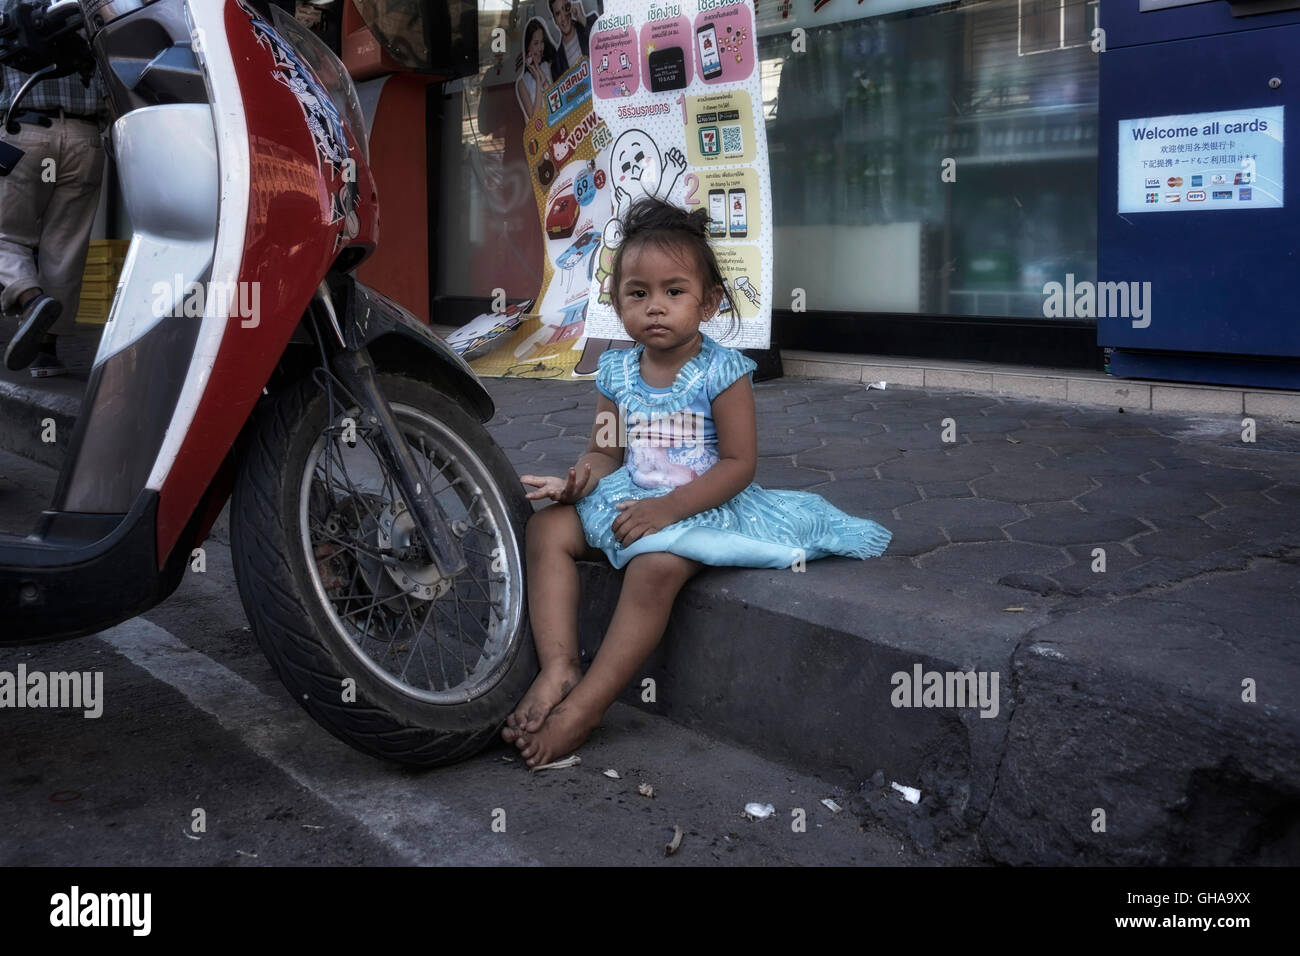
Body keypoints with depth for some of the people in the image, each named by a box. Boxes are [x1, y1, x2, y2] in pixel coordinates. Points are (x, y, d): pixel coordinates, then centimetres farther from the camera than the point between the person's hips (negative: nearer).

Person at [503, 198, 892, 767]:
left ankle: (584, 708, -27)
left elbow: (738, 463, -14)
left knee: (656, 566, -34)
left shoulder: (720, 372, -11)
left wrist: (669, 507, -23)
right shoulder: (616, 372, 5)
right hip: (628, 500, 7)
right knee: (547, 528, -11)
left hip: (698, 507, -6)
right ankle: (558, 668, -19)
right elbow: (607, 449, 13)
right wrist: (583, 478, -12)